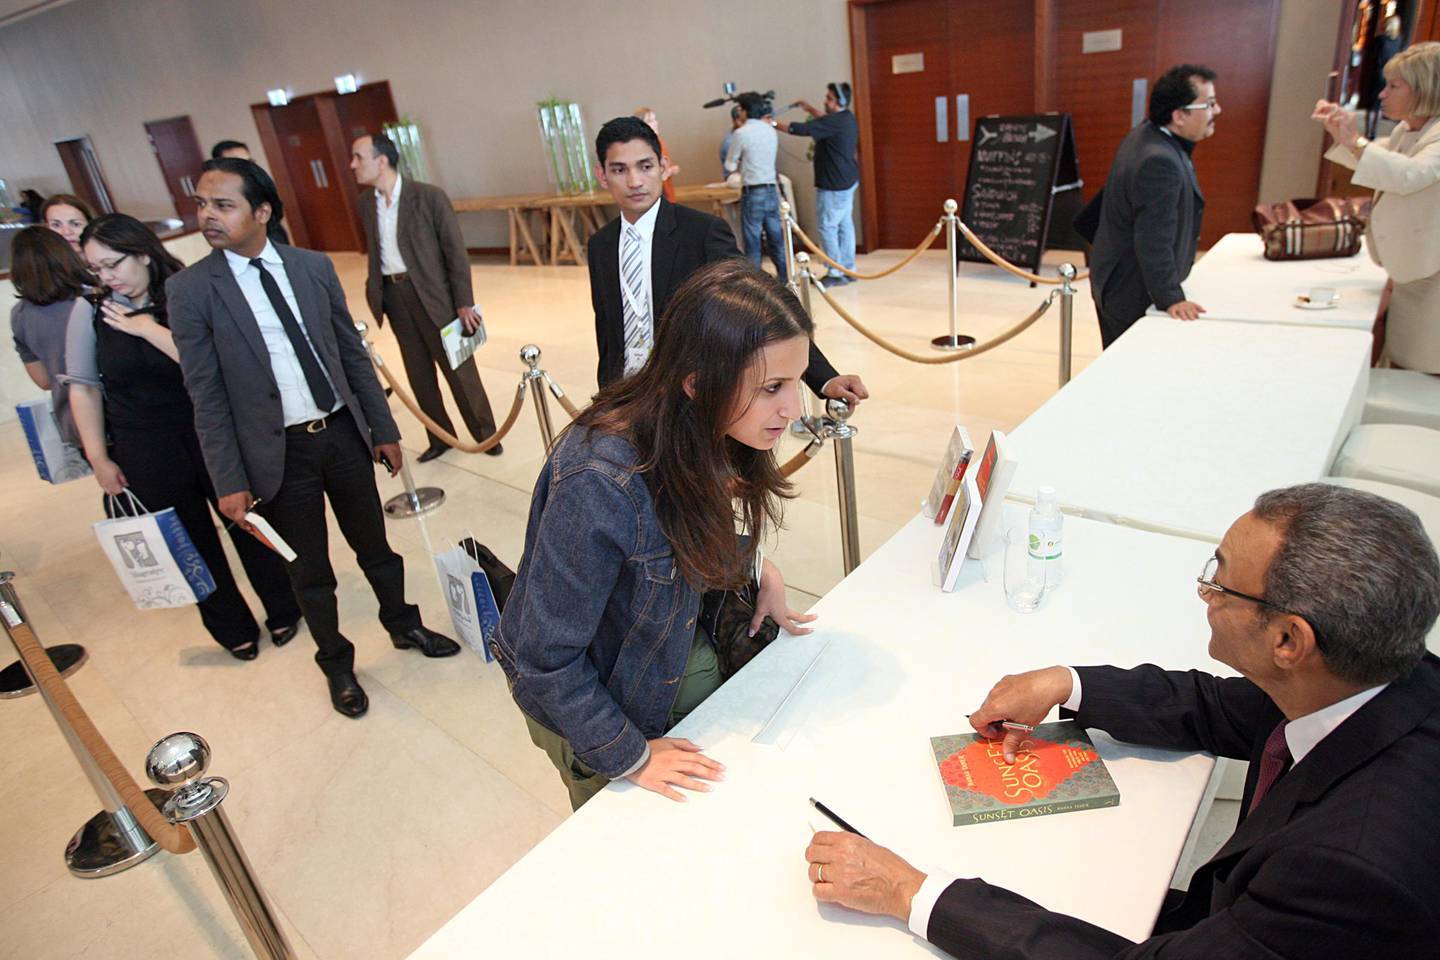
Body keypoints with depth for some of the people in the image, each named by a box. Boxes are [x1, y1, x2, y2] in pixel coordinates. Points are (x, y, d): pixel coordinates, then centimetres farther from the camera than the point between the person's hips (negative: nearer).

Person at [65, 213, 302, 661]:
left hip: (212, 438, -2)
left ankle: (282, 610, 34)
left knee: (249, 525, 11)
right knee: (193, 543, 14)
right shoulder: (91, 312, -2)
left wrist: (149, 329, -20)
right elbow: (84, 387, 3)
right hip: (146, 455, 2)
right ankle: (232, 627, 34)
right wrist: (99, 460, 2)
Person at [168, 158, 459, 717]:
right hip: (279, 452, -2)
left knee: (375, 547, 18)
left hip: (344, 434, 2)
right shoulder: (190, 290, -8)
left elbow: (353, 354, 6)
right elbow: (207, 398, -6)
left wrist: (383, 429, 7)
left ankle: (403, 625, 44)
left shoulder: (313, 267, 0)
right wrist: (230, 483, -8)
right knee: (310, 572, 14)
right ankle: (336, 664, 36)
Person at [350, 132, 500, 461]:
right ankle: (441, 437, 26)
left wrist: (464, 303, -11)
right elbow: (374, 251, 14)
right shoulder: (364, 203, 7)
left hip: (432, 293, -5)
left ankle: (486, 434, 17)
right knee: (418, 373, 12)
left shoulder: (429, 196, -10)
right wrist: (374, 292, 3)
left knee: (458, 369, 2)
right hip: (393, 295, 5)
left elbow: (455, 251, -9)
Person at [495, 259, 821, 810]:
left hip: (683, 656, 6)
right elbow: (546, 658, -29)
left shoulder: (706, 434, -18)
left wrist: (755, 567, -7)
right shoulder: (599, 483, -40)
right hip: (586, 693, -5)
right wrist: (629, 757, -19)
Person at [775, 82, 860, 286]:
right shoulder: (846, 119, 10)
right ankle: (848, 269, 17)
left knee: (828, 226, -6)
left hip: (835, 185, -10)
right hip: (847, 181, 10)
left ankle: (836, 273, -4)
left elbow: (801, 129, -22)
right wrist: (810, 109, 33)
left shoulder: (836, 122, -20)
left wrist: (773, 123, -14)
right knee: (844, 224, 12)